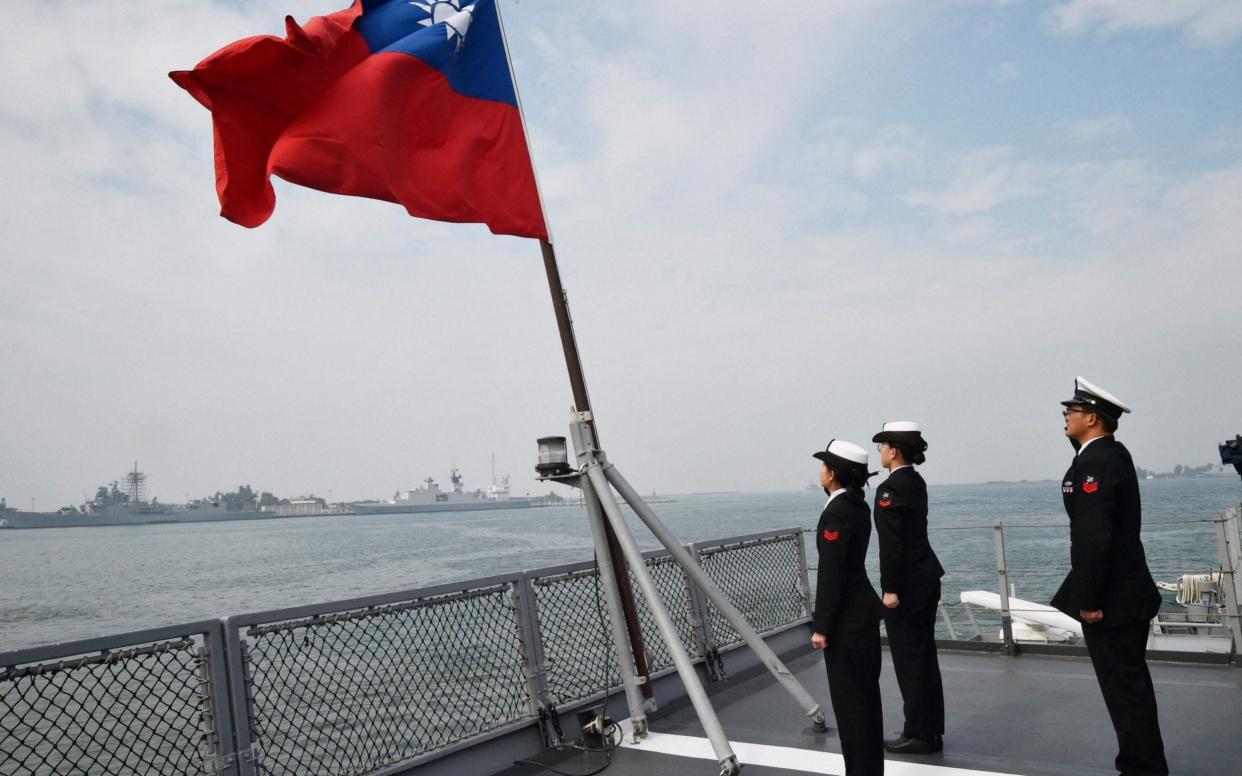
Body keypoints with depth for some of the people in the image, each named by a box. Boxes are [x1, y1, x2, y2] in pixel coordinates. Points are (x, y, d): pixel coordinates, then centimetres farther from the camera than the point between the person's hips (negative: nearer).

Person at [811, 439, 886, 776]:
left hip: (846, 621, -10)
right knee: (866, 695, 18)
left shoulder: (836, 513, -21)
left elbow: (831, 575, -21)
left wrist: (822, 627, -17)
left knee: (850, 700, 1)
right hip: (864, 613, 10)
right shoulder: (858, 506, 7)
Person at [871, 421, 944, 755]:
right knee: (924, 656, 15)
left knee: (909, 659, 1)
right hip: (926, 577, 9)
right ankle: (931, 731, 24)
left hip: (907, 584, -9)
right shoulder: (916, 482, 10)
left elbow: (892, 543, -20)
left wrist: (890, 588, -17)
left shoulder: (891, 487, -17)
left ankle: (918, 735, 10)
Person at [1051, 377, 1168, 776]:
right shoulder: (1111, 453, 11)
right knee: (1130, 685, 19)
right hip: (1124, 592, 10)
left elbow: (1094, 536, -25)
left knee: (1124, 689, 0)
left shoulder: (1096, 463, -21)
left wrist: (1088, 600, -21)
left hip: (1112, 598, -10)